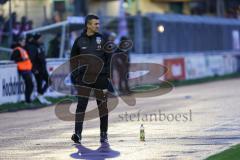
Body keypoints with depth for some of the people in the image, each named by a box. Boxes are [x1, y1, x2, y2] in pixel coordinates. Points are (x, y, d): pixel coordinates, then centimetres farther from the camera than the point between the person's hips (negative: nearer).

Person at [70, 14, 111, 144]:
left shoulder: (102, 40, 4)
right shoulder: (80, 41, 4)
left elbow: (108, 58, 5)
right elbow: (73, 59, 9)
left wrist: (108, 74, -4)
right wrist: (74, 76, 1)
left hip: (100, 77, 1)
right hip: (84, 78, -1)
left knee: (102, 105, 5)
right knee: (81, 105, -9)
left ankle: (104, 134, 13)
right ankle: (78, 133, -12)